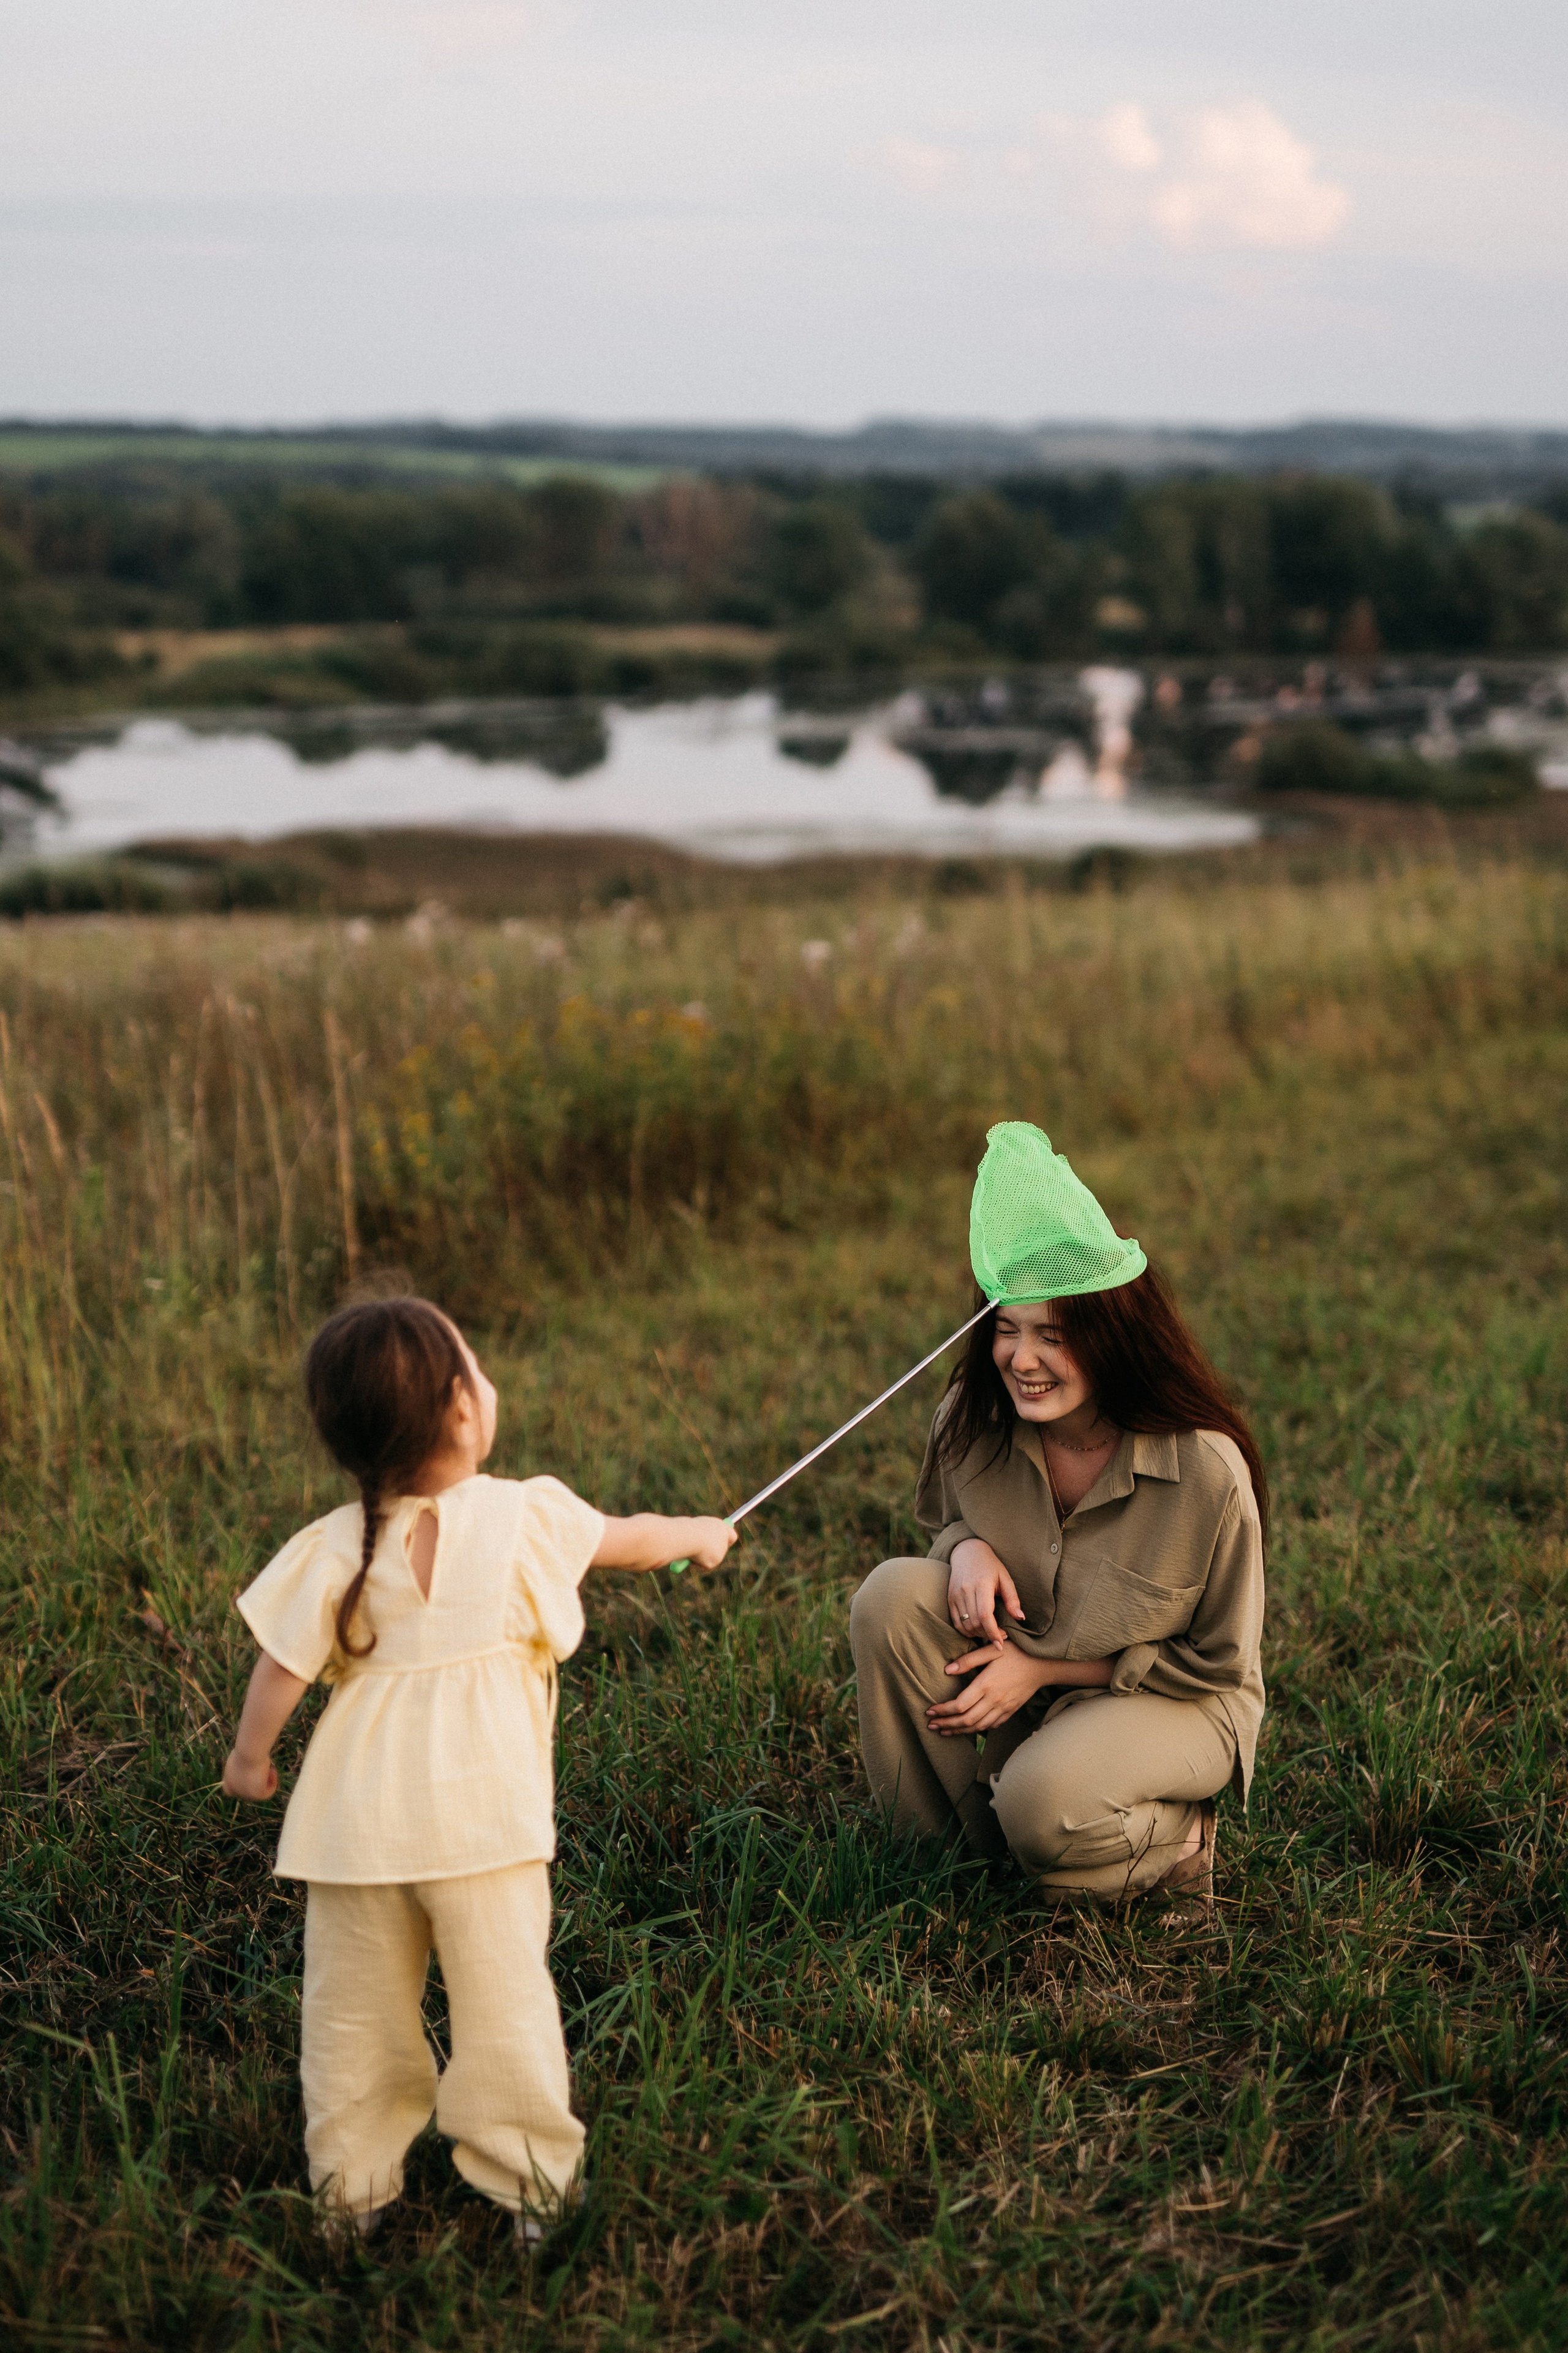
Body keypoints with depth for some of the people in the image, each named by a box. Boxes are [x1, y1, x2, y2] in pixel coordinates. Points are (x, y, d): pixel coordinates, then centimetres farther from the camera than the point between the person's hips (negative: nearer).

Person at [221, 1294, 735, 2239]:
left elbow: (283, 1668, -1)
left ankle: (353, 2192, 22)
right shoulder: (527, 1518, -2)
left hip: (356, 1817, 2)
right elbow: (633, 1539, 15)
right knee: (503, 1998, 7)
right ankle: (532, 2185, 14)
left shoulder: (335, 1548, -1)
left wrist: (251, 1755, 17)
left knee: (353, 2006, 12)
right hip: (481, 1809, -2)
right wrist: (701, 1534, 36)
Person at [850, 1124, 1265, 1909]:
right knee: (892, 1595, -23)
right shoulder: (971, 1423, -14)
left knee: (1044, 1801, -35)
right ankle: (956, 1845, -5)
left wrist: (1045, 1669, -19)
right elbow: (943, 1519, 10)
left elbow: (1219, 1661, -14)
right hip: (1018, 1667, 5)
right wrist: (968, 1546, -17)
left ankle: (1174, 1837, 2)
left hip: (1170, 1704, -5)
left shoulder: (1206, 1469, -27)